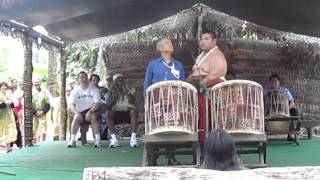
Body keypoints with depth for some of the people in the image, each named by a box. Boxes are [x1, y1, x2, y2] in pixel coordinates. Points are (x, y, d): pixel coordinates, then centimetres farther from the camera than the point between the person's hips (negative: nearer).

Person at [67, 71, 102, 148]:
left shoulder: (94, 89, 0)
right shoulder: (75, 91, 5)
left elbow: (97, 103, -10)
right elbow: (72, 105, -4)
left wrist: (90, 111, -28)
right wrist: (76, 112, -26)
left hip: (92, 111, -1)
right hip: (80, 112, 2)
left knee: (93, 117, -34)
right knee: (76, 118, -30)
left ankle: (97, 140, -32)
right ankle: (73, 140, -27)